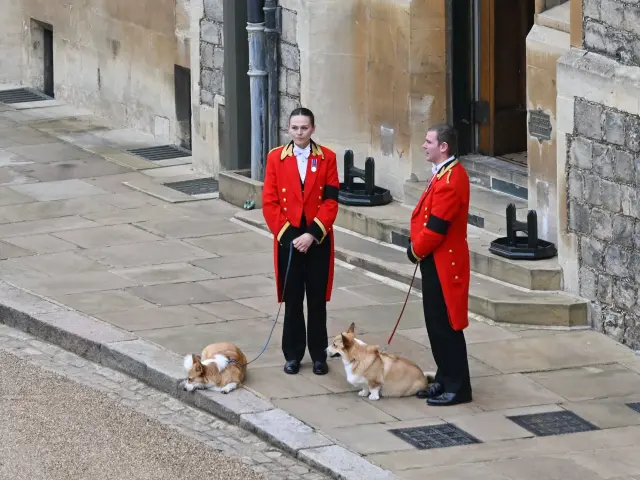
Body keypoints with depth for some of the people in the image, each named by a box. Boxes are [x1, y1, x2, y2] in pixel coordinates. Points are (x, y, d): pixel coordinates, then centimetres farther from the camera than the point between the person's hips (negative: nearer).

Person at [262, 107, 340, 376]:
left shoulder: (327, 158, -1)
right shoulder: (275, 158, 0)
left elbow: (330, 201, -5)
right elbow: (269, 203, -3)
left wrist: (312, 234, -14)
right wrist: (288, 235, -11)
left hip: (318, 240, 0)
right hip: (288, 240, 0)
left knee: (317, 300, 5)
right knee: (292, 300, 6)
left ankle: (319, 355, 15)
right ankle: (292, 354, 16)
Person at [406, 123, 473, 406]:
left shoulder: (450, 181, -23)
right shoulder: (445, 173, 11)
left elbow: (436, 227, -23)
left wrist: (416, 250, -8)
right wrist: (416, 246, 7)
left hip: (442, 264, -10)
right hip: (437, 262, 10)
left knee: (446, 327, -3)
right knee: (436, 325, 16)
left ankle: (458, 388, 3)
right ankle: (445, 380, 24)